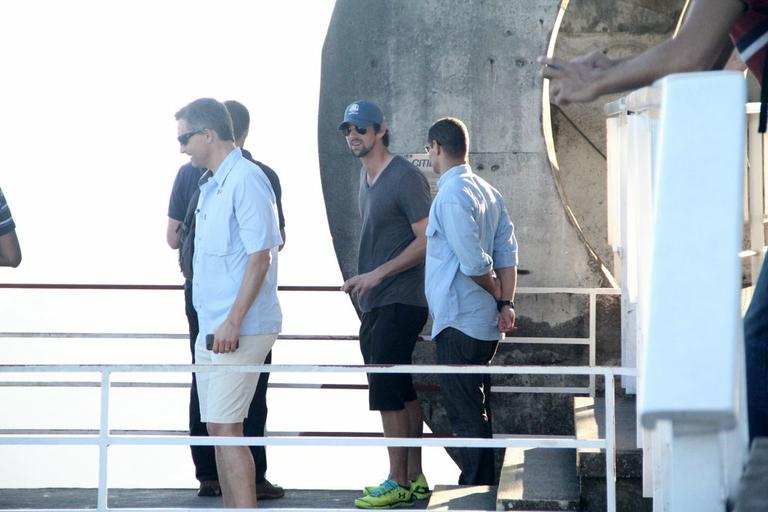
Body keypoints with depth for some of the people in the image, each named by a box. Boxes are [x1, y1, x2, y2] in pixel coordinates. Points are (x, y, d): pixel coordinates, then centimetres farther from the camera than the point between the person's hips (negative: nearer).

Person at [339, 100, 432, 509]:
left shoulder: (405, 178, -13)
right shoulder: (366, 176, 15)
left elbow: (426, 240, -17)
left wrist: (378, 274, -18)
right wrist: (363, 281, 14)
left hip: (400, 302, -9)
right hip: (376, 303, 9)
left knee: (386, 389, -10)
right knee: (402, 390, 11)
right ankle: (415, 478, 17)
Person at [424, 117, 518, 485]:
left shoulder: (451, 196, -16)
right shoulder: (487, 192, 12)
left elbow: (474, 264, -20)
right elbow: (507, 253, 7)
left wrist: (496, 293, -3)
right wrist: (507, 302, 0)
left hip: (458, 323, -9)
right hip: (484, 323, 9)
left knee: (466, 416, -5)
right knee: (477, 411, 16)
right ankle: (485, 488, 21)